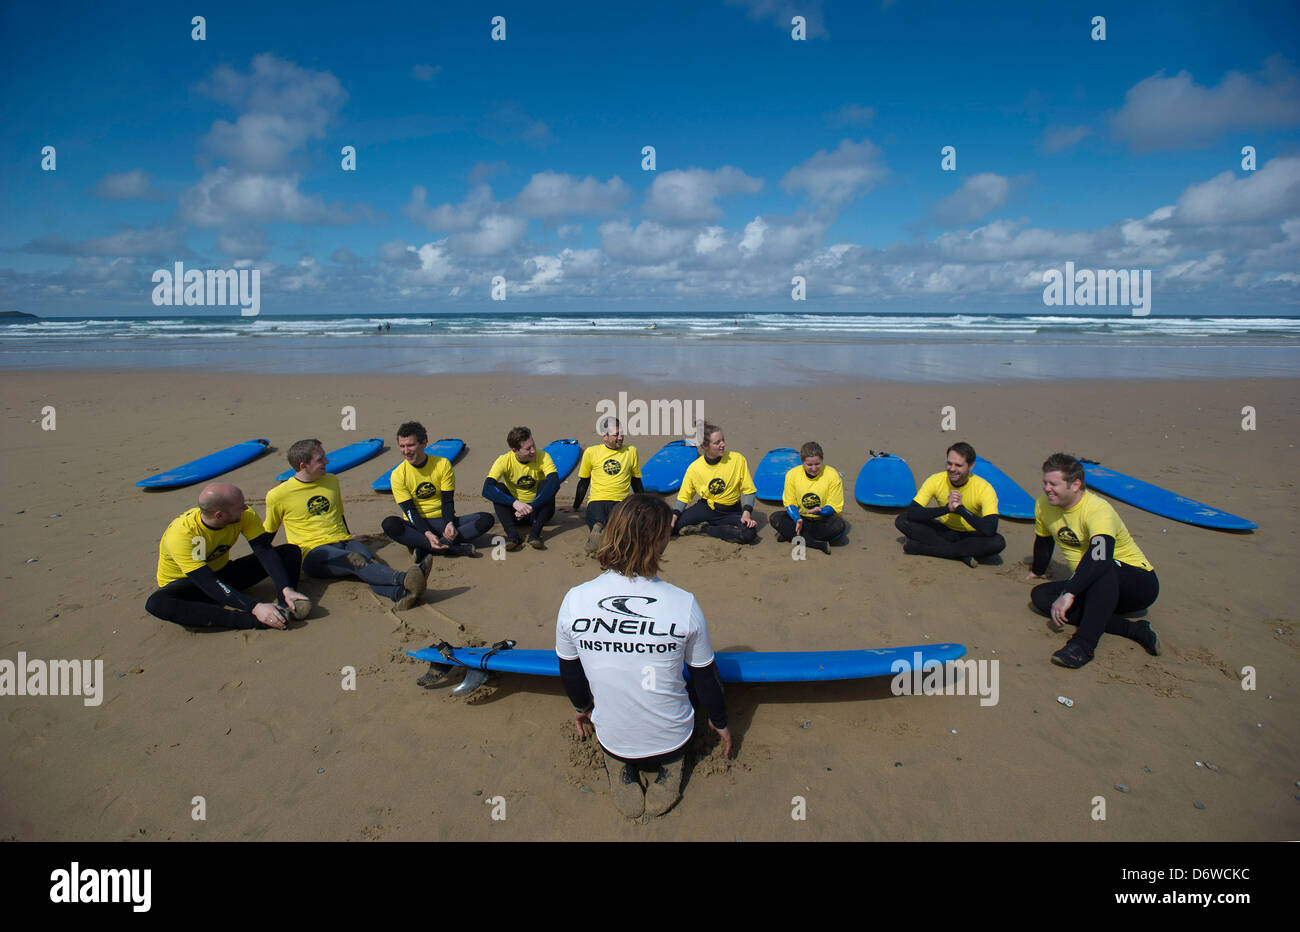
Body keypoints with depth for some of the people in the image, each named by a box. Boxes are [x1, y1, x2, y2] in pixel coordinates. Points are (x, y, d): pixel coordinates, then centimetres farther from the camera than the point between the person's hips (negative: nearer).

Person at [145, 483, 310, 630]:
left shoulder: (246, 516, -19)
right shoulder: (180, 535, -32)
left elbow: (265, 551, -23)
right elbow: (209, 583, -37)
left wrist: (287, 589, -39)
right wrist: (255, 607, -47)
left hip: (223, 573, 4)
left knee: (291, 551, -12)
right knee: (156, 604, -40)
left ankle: (284, 604, -38)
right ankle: (251, 620, -47)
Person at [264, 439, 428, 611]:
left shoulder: (331, 481, 16)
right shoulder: (278, 495, 1)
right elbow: (268, 531, 15)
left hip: (344, 543, 5)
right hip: (314, 553, -4)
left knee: (368, 559, -32)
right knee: (354, 559, -36)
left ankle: (396, 593, -64)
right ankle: (403, 580, -64)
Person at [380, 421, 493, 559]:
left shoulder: (443, 464, -3)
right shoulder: (398, 475, -5)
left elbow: (448, 501, -4)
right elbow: (410, 511, -11)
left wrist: (449, 524, -24)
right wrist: (427, 534, -28)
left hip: (443, 521, 1)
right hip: (417, 525, -1)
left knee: (486, 519, -22)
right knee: (389, 524, -34)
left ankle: (423, 548, -31)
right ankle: (455, 549, -36)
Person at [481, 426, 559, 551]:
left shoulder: (542, 457, -16)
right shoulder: (504, 461, -16)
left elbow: (555, 484, -33)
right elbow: (486, 490, -29)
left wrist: (531, 507, -42)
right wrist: (515, 503, -42)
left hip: (538, 510, 0)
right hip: (514, 510, 1)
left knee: (546, 484, -26)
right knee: (498, 487, -22)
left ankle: (534, 533, -33)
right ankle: (512, 534, -33)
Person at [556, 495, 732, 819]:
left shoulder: (574, 600, -19)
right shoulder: (684, 604, -24)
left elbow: (569, 670, -1)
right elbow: (705, 675, -7)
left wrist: (581, 707, 21)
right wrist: (719, 721, 13)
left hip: (613, 739, 2)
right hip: (671, 738, -2)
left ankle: (620, 768, 11)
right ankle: (667, 768, 12)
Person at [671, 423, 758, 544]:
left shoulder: (737, 459, -12)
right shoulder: (694, 468, -8)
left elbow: (748, 490, -5)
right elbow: (683, 497, 1)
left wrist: (746, 513, -20)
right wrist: (674, 516, -15)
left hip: (731, 512, 0)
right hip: (706, 509, 0)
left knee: (749, 533, -32)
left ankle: (704, 528, -11)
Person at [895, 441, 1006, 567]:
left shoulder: (984, 488, -21)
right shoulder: (936, 480, -16)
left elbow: (990, 529, -33)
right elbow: (911, 512, -25)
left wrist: (960, 509, -33)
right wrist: (947, 508, -33)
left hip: (970, 535, -2)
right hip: (944, 530, 2)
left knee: (998, 542, -34)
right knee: (902, 520, -21)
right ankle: (963, 554, -24)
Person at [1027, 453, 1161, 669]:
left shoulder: (1098, 510, -26)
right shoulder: (1044, 505, -3)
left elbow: (1099, 556, -44)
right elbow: (1042, 541, 18)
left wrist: (1068, 594, -50)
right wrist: (1038, 571, 34)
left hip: (1139, 583, -7)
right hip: (1094, 588, 7)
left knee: (1102, 566, -40)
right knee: (1040, 596, -18)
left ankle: (1084, 645, -45)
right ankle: (1132, 629, -22)